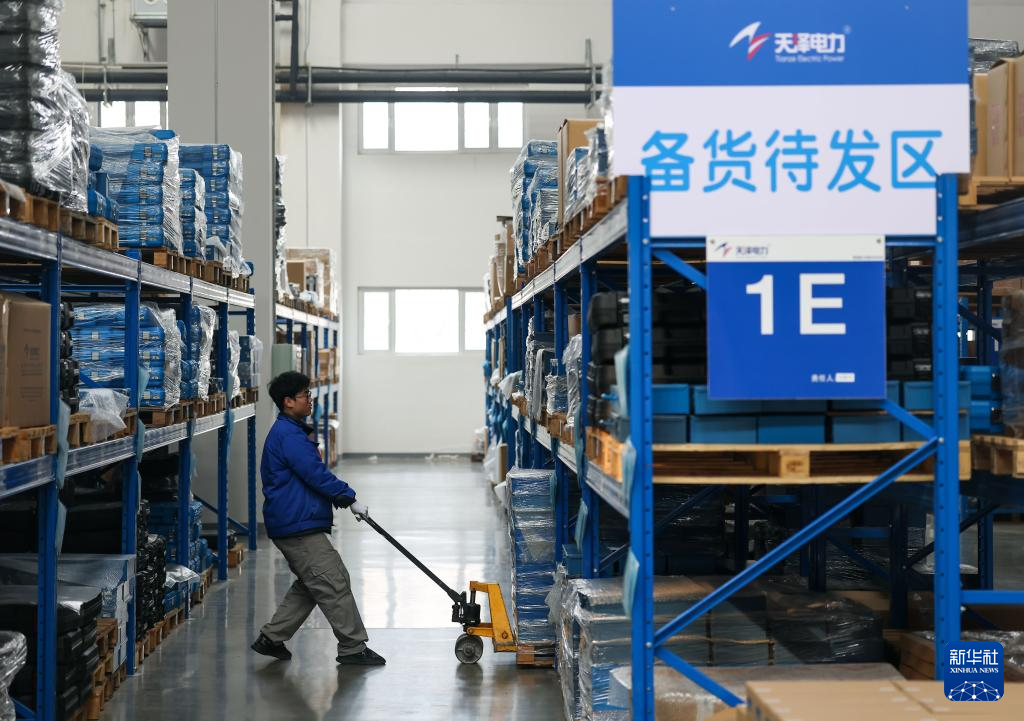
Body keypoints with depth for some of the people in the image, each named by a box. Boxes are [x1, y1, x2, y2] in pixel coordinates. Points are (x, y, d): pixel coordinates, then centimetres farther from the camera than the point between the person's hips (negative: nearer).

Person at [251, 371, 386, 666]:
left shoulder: (291, 431, 19)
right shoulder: (289, 435, -16)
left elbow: (314, 473, 24)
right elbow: (316, 474, -19)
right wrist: (349, 499, -13)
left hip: (293, 524, 11)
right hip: (299, 525, -11)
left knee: (310, 585, 17)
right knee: (334, 583, -7)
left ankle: (271, 638, 20)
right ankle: (352, 647, -2)